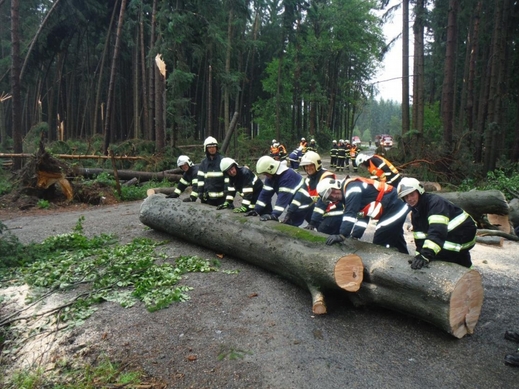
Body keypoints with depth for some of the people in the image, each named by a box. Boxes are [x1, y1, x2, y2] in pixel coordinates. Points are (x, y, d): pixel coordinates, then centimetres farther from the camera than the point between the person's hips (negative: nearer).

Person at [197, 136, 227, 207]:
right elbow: (201, 179, 11)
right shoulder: (203, 163, 11)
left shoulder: (222, 160, -1)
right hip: (208, 195, 3)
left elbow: (227, 176, -5)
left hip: (221, 194, -3)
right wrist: (200, 191, 4)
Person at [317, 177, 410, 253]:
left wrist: (342, 235, -26)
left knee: (379, 244, -5)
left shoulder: (352, 187, -19)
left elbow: (350, 214, -27)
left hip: (394, 207, -10)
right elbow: (362, 215, 13)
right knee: (397, 242, 24)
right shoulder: (349, 194, 11)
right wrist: (355, 236, 6)